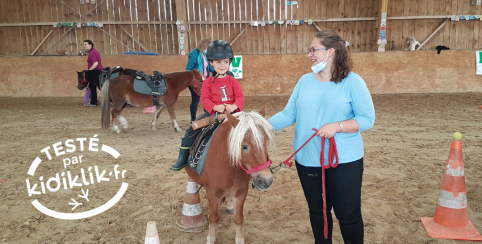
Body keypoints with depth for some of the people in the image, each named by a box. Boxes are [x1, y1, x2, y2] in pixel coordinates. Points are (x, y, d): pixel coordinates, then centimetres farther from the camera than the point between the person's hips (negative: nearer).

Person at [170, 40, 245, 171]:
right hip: (213, 112, 0)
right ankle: (182, 158, 2)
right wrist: (215, 107, -22)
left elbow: (240, 97, -2)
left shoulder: (233, 81, 3)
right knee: (192, 129, -10)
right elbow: (205, 99, -3)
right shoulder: (208, 82, 3)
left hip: (231, 112, 0)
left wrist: (234, 106, -23)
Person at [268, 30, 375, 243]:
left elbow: (367, 119, -11)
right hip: (308, 161, 4)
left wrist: (337, 126, -24)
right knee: (317, 211, 19)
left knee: (348, 214, 8)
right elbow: (288, 114, 1)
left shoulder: (353, 82, -9)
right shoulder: (305, 81, 4)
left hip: (344, 161, -4)